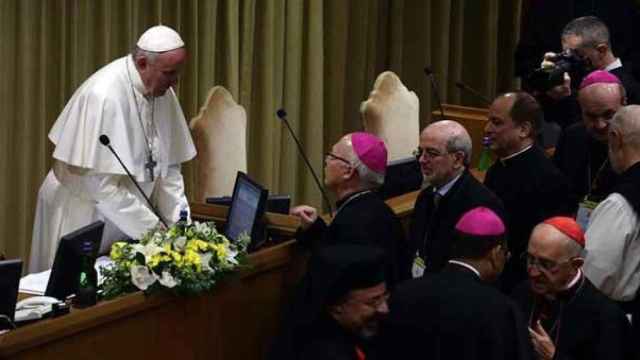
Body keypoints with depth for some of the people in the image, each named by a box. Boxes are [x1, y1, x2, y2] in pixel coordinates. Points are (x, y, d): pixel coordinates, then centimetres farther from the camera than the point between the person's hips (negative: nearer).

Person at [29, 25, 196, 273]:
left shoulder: (163, 93, -2)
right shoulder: (102, 95, -24)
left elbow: (169, 167, 6)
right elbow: (99, 183, -25)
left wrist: (180, 222, -4)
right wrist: (151, 227, -23)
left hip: (127, 221, 6)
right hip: (83, 214, -6)